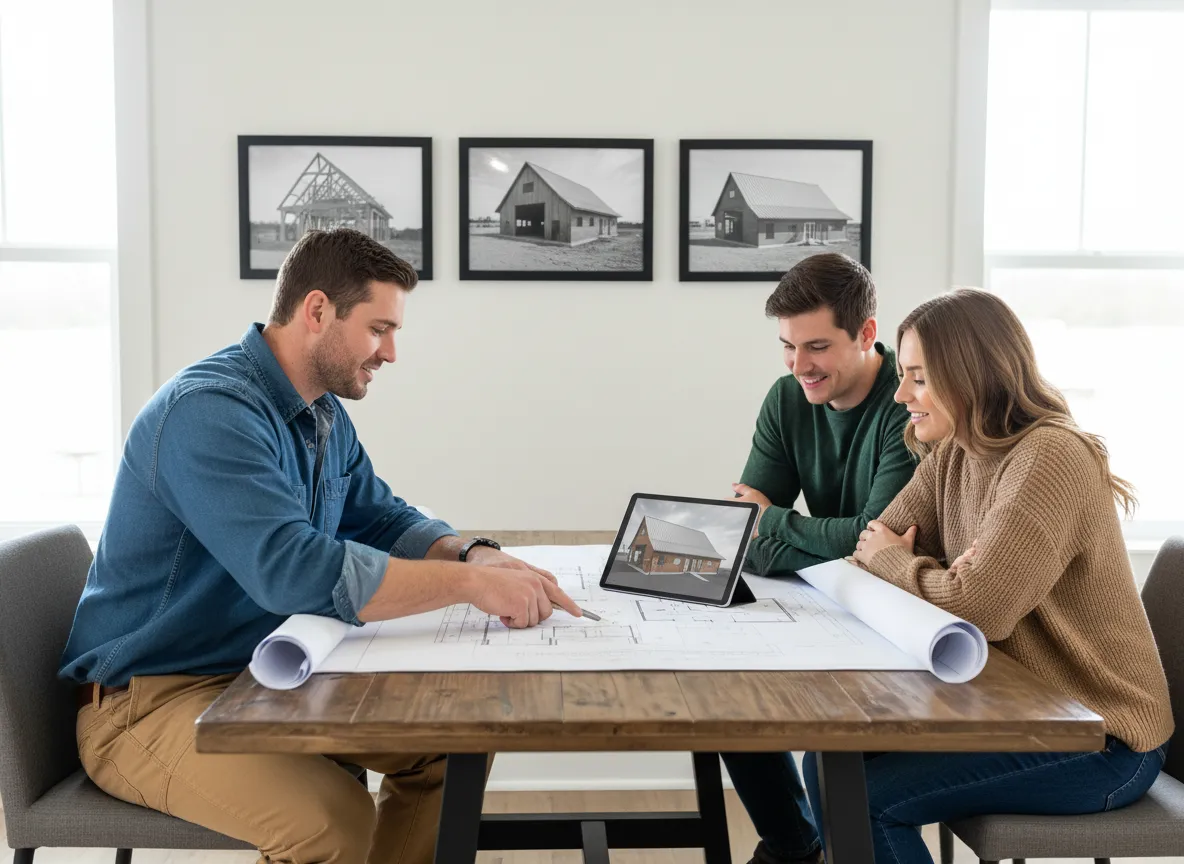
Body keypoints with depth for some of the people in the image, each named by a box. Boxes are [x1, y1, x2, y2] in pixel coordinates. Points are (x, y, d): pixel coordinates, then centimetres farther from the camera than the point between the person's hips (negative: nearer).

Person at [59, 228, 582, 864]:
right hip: (151, 699, -9)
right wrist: (469, 582, -31)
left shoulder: (325, 415, 8)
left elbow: (381, 519, 14)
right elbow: (293, 570, -34)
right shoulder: (210, 412, -23)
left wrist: (473, 553, -7)